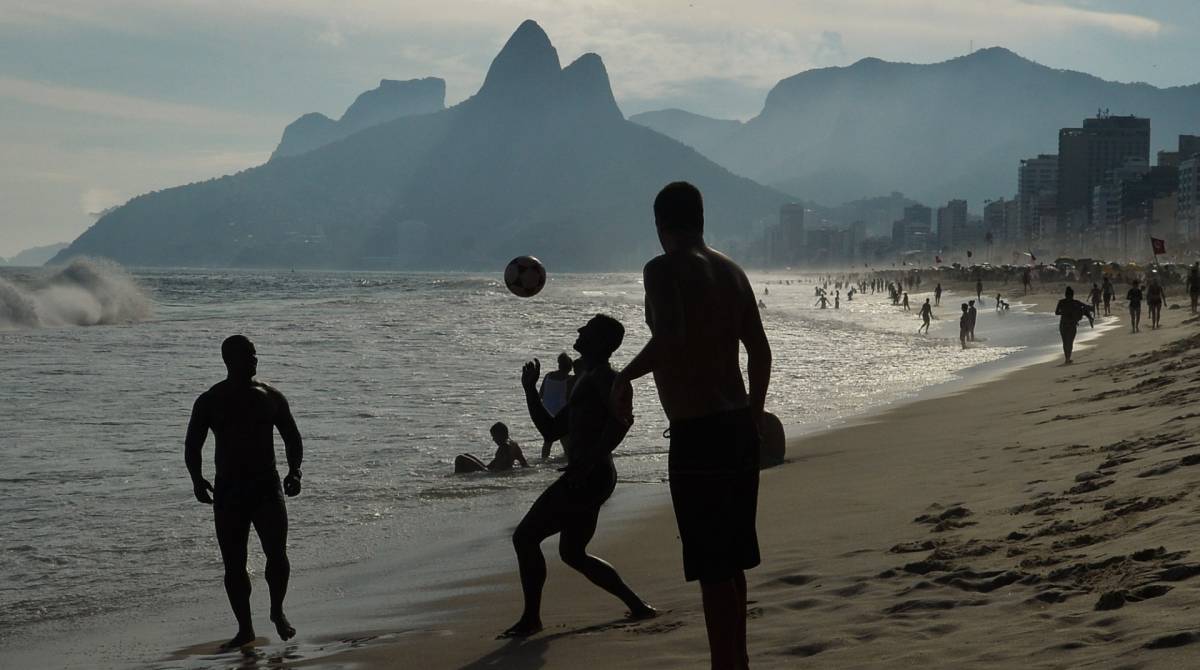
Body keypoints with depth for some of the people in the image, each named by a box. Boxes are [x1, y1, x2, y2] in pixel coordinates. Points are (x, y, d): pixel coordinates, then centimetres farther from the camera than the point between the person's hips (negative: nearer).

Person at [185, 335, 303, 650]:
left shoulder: (271, 397, 6)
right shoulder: (209, 402, 3)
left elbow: (293, 438, 12)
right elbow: (192, 446, 5)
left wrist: (294, 472, -3)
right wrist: (197, 479, -11)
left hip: (267, 485, 0)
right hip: (228, 490, 0)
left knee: (277, 554, -13)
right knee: (233, 565, 1)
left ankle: (278, 611, 12)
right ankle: (245, 629, 12)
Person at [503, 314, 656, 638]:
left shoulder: (602, 376, -8)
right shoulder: (586, 381, 23)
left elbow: (620, 419, -27)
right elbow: (551, 430, 27)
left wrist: (590, 461, -29)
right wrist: (530, 391, 19)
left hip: (588, 476, -11)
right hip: (591, 477, 11)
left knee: (525, 536, -9)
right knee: (573, 553, 19)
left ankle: (531, 618, -5)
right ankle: (637, 605, 22)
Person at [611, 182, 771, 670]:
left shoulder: (664, 269, -11)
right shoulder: (732, 272, 12)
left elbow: (670, 337, -28)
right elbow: (760, 350, 17)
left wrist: (624, 379, -14)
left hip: (696, 432, -8)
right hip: (739, 427, 8)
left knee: (713, 571, -3)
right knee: (732, 561, 21)